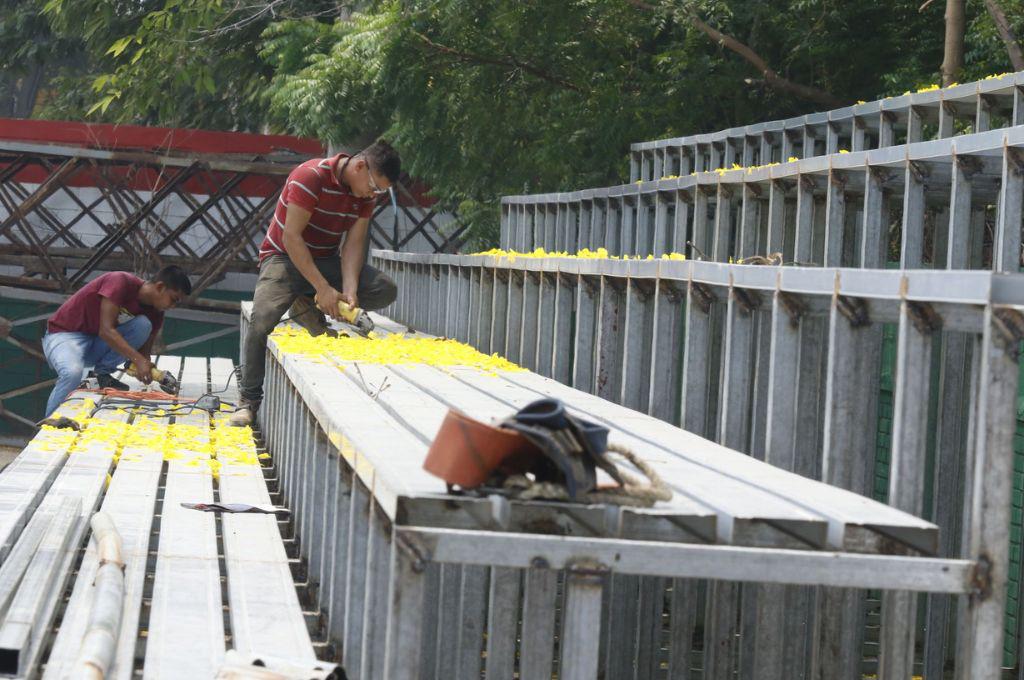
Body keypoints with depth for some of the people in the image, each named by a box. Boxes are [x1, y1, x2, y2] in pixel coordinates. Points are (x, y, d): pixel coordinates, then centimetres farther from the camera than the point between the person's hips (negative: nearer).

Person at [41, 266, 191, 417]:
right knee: (73, 372, -39)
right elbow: (106, 331, -31)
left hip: (95, 344, 7)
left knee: (143, 325, -16)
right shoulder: (121, 281, -23)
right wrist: (138, 360, -37)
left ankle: (102, 374, -8)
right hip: (64, 335, -7)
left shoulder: (154, 313, -1)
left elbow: (144, 354, 2)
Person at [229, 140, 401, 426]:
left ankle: (309, 308, -9)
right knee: (262, 319, -30)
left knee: (386, 290, -16)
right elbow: (291, 237, -26)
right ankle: (249, 399, -15)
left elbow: (353, 244, -6)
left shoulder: (366, 193, -3)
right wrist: (323, 288, -30)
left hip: (327, 260, 6)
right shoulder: (311, 177, -24)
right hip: (285, 257, -6)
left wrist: (349, 291, -24)